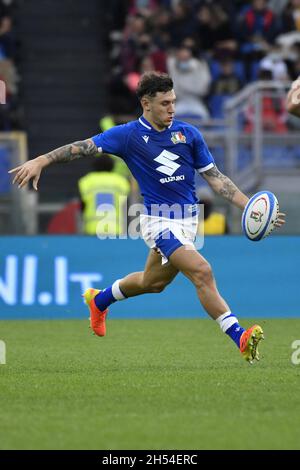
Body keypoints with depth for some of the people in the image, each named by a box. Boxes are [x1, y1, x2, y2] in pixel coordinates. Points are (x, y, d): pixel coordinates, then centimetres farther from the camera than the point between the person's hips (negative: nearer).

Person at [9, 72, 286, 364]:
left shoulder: (188, 134, 3)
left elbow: (215, 178, 7)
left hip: (188, 219, 6)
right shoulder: (129, 135, -8)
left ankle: (99, 300, 48)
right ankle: (240, 338, -24)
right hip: (159, 221, -6)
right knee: (202, 272, -23)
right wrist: (40, 161, -19)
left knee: (153, 283, 21)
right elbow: (83, 147, -9)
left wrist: (249, 206, -1)